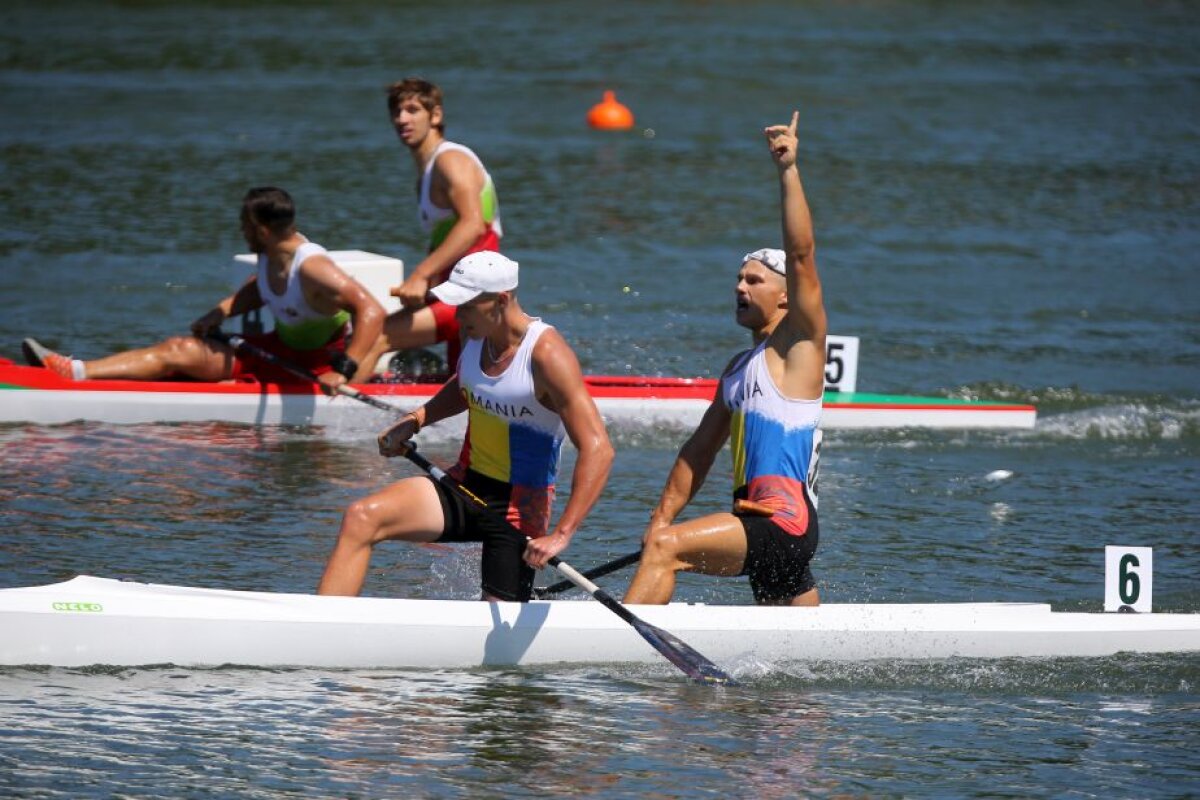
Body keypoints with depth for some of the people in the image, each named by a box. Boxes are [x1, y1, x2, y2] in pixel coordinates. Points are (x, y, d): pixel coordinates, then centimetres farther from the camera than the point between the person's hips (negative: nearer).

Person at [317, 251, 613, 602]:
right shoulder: (477, 336, 0)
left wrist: (561, 535, -32)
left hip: (517, 506, -6)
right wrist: (415, 420, 10)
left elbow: (598, 449, -27)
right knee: (361, 518, -16)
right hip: (466, 483, 6)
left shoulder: (546, 355, -22)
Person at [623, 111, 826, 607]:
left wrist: (788, 171, -18)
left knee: (666, 549, -22)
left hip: (783, 522, -10)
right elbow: (700, 451, 23)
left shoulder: (798, 344, -1)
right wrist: (662, 516, 13)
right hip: (760, 528, 10)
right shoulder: (739, 368, 24)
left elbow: (801, 256, -14)